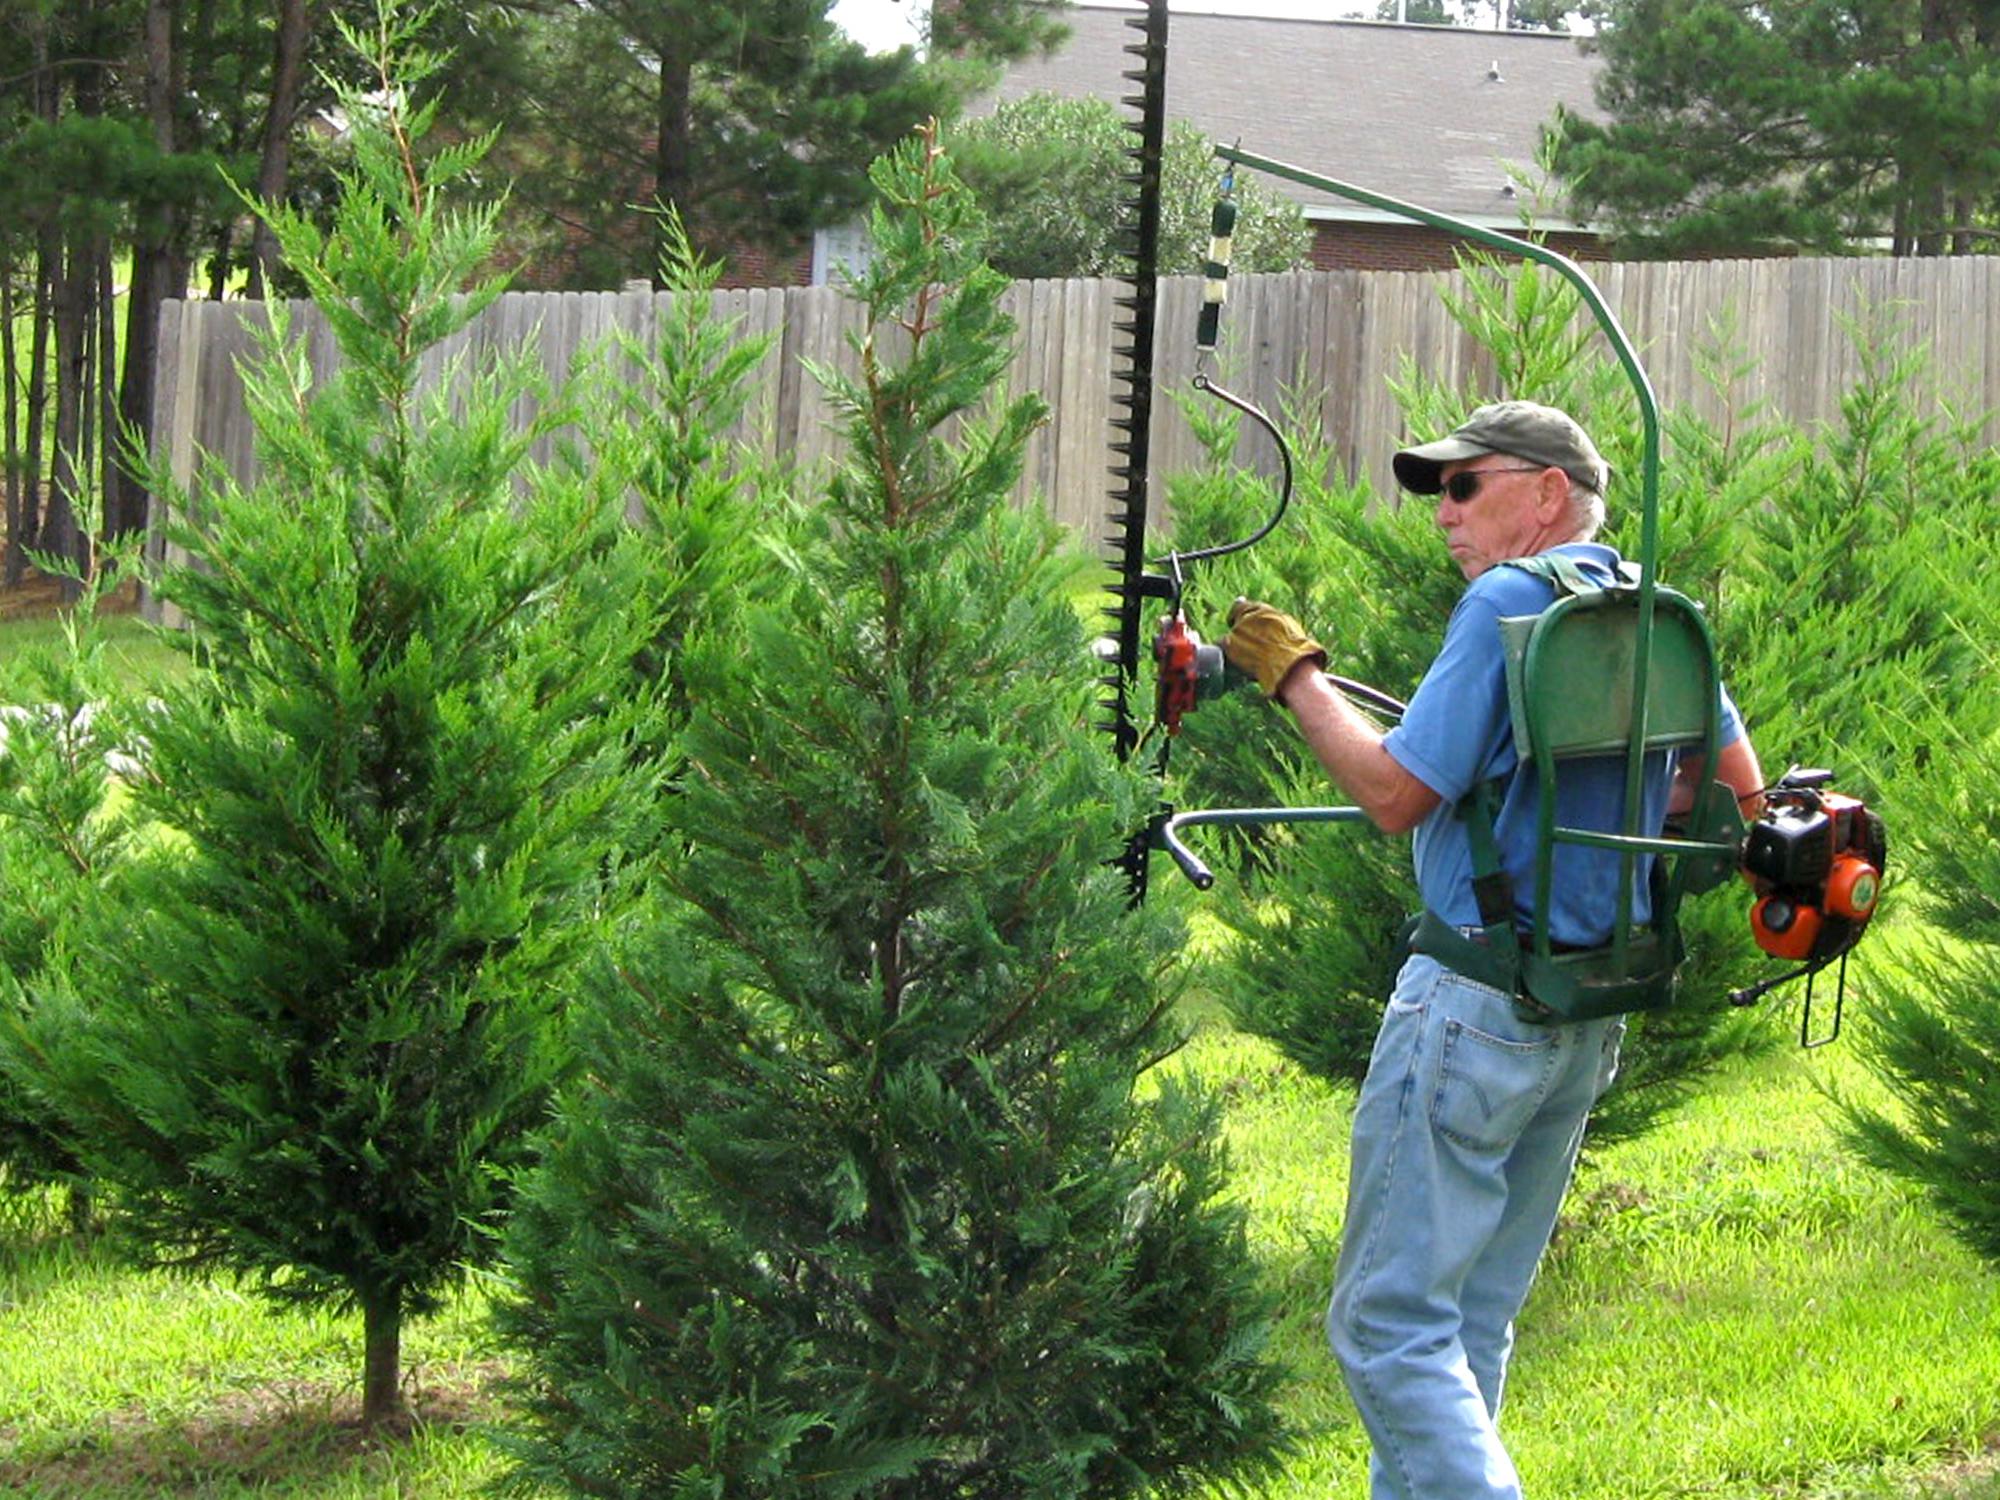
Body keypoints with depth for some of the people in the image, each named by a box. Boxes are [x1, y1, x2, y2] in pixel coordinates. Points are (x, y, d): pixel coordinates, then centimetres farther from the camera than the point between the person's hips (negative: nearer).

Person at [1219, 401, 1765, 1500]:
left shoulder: (1509, 602, -14)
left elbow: (1396, 794, -16)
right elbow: (1740, 791, 18)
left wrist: (1295, 677, -4)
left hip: (1477, 1014, -9)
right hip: (1589, 1028, 9)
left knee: (1390, 1323, -6)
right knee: (1471, 1318, 17)